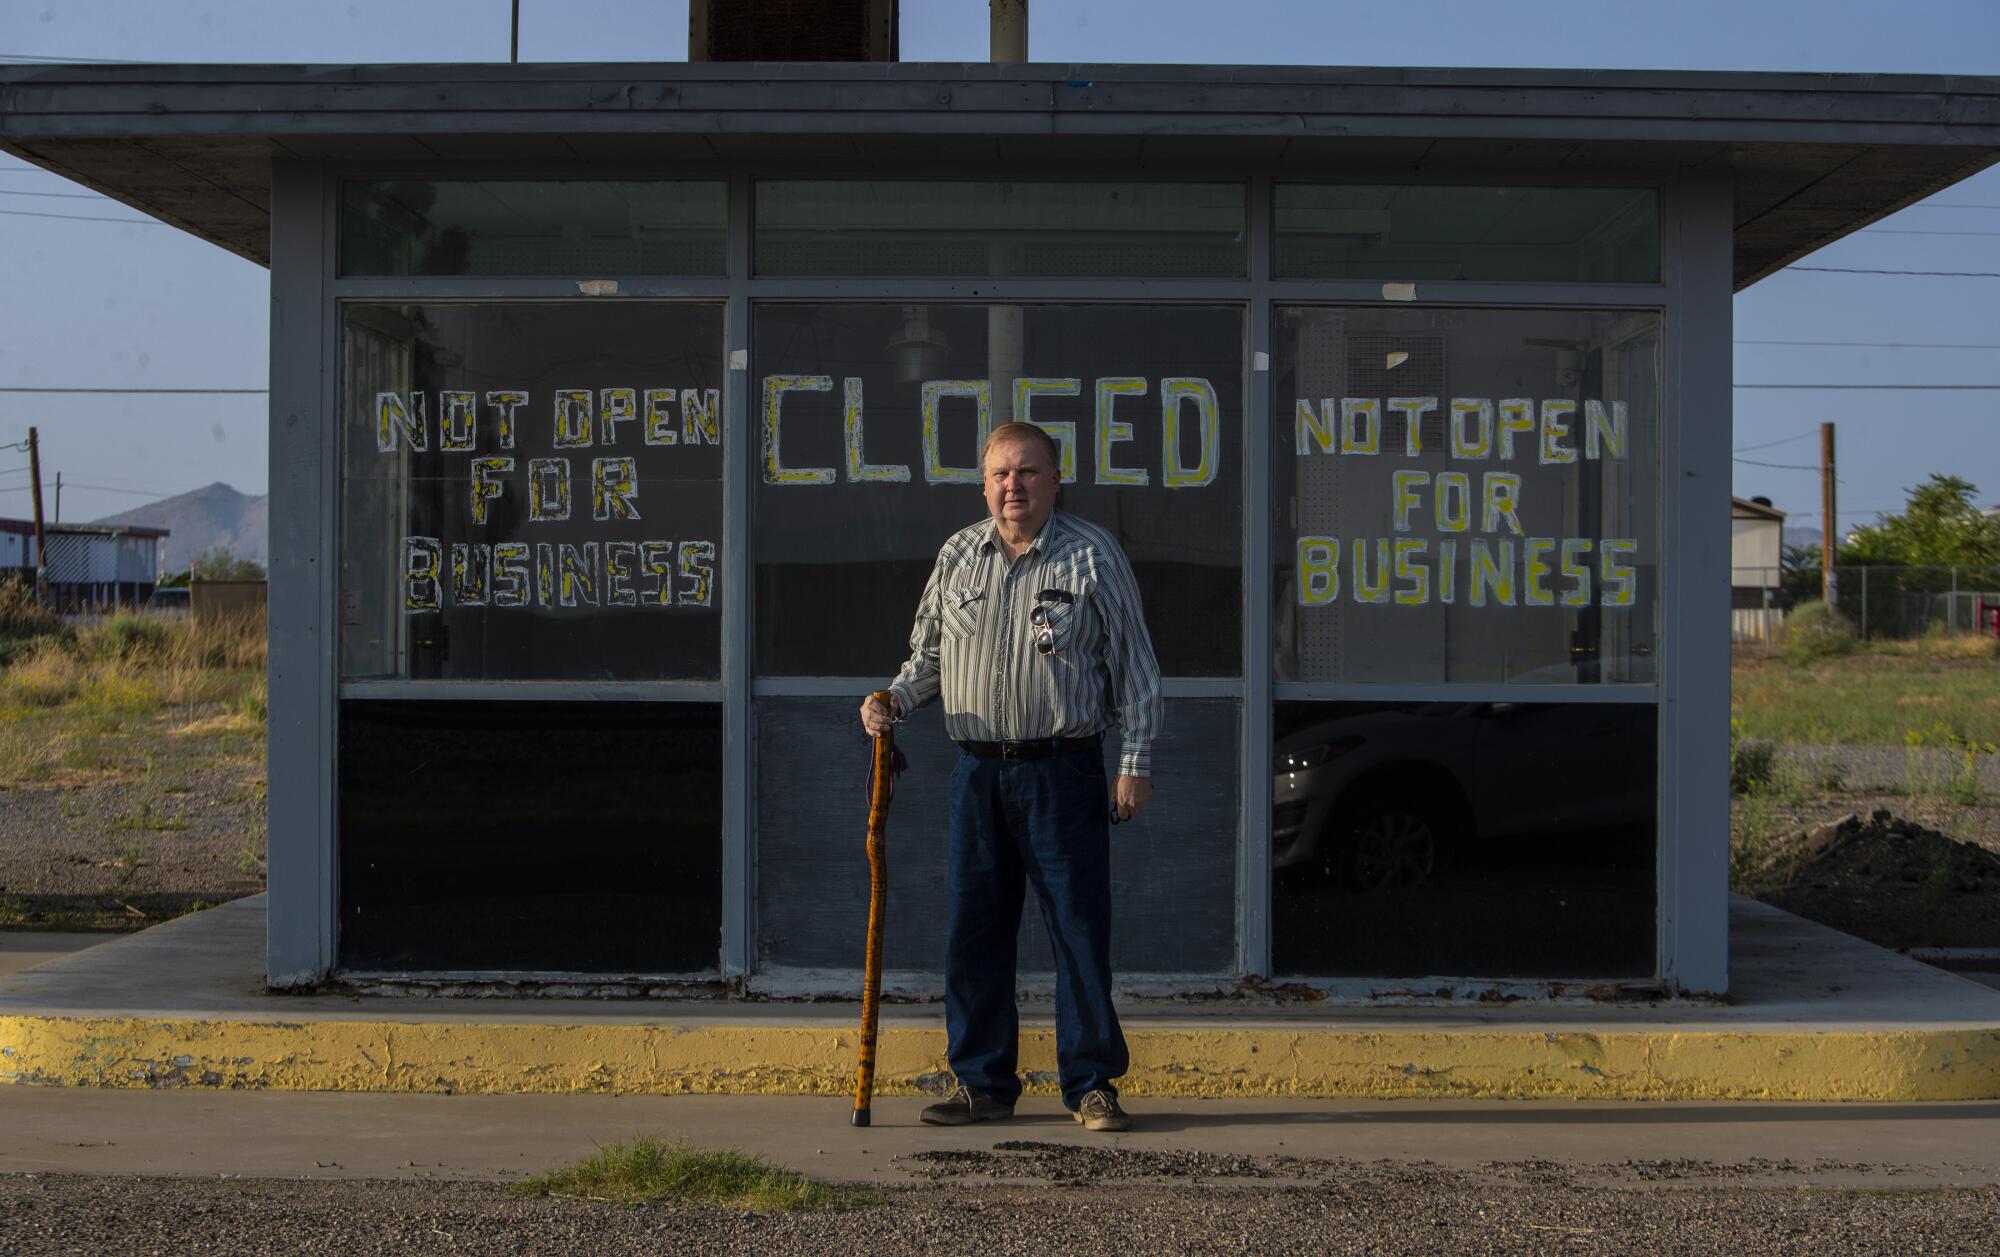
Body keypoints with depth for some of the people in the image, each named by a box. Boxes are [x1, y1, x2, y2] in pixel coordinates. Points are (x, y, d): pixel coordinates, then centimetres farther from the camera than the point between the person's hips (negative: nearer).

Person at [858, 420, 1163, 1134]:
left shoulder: (1093, 556, 1)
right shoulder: (956, 556, 11)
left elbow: (1134, 665, 2)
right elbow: (928, 654, 21)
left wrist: (1136, 760, -4)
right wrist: (893, 701, 1)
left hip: (1063, 772, -3)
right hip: (978, 772, 4)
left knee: (1079, 926, -3)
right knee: (975, 930, 5)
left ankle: (1092, 1084, 6)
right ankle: (983, 1083, 15)